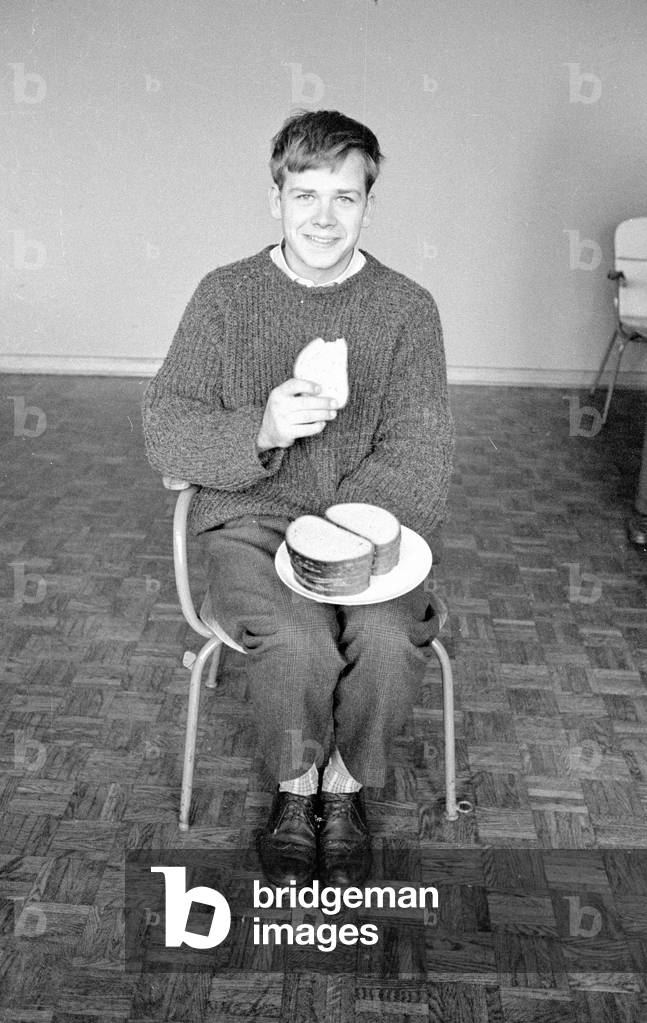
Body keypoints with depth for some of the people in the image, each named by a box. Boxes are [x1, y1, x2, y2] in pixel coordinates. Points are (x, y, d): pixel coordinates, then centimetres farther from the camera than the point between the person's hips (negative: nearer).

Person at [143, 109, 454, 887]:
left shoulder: (407, 308, 2)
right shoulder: (225, 296, 3)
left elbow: (419, 459, -6)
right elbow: (165, 433, -2)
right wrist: (260, 433, -21)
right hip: (252, 521, 0)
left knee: (389, 640, -28)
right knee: (296, 642, -28)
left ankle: (345, 787, 3)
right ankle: (294, 791, 4)